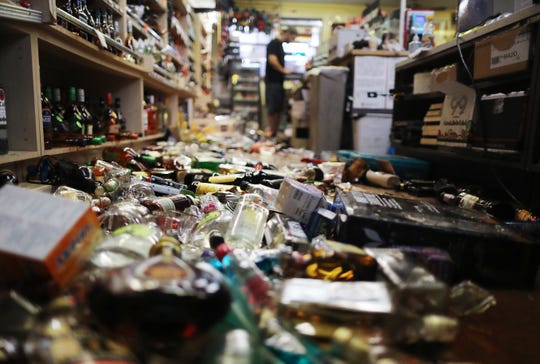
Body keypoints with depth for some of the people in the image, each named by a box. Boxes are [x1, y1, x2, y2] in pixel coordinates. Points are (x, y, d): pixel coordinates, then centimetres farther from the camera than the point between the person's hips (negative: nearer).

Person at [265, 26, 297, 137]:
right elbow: (272, 60, -22)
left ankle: (277, 132, 16)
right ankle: (272, 133, 1)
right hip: (273, 81, -10)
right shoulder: (274, 43, -10)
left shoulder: (280, 45, 19)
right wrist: (284, 70, -15)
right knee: (272, 109, -5)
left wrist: (286, 71, 13)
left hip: (279, 81, 10)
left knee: (279, 109, 10)